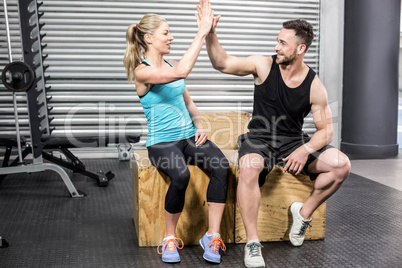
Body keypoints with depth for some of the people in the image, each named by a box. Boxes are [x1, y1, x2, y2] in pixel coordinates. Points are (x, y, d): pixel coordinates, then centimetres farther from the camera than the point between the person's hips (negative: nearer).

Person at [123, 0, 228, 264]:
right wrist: (202, 32, -25)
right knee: (181, 175, -35)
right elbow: (180, 73, -27)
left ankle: (212, 236, -14)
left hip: (189, 136, 6)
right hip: (162, 141, -6)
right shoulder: (142, 71, -9)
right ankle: (170, 238, -10)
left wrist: (199, 125, 4)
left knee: (221, 166, -23)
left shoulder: (170, 64, 16)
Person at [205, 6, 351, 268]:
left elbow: (326, 130, -2)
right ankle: (252, 243, -24)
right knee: (249, 168, -37)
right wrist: (210, 34, -21)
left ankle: (304, 213, 5)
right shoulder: (264, 65, -6)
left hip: (294, 141, 2)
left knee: (341, 165, -18)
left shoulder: (315, 86, -6)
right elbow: (222, 63, -6)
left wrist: (305, 151, -20)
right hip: (259, 139, -2)